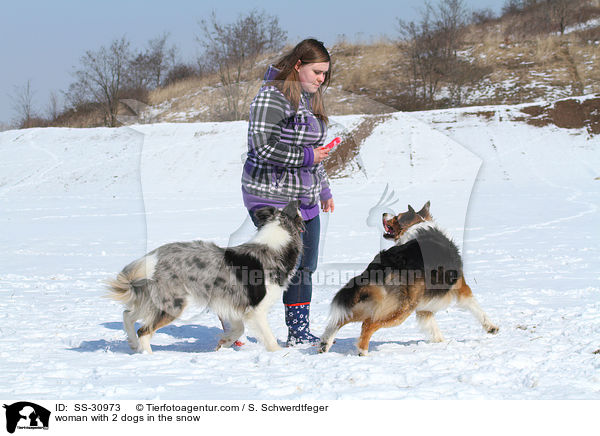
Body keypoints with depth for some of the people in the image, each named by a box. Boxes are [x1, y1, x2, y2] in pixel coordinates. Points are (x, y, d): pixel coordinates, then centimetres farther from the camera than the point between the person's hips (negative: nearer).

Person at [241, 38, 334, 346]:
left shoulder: (310, 98, 16)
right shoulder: (272, 96, -13)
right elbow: (263, 147, -21)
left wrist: (323, 189, 26)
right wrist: (306, 157, -17)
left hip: (304, 199, 9)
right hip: (272, 195, -9)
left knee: (305, 266, 6)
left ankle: (299, 332, 12)